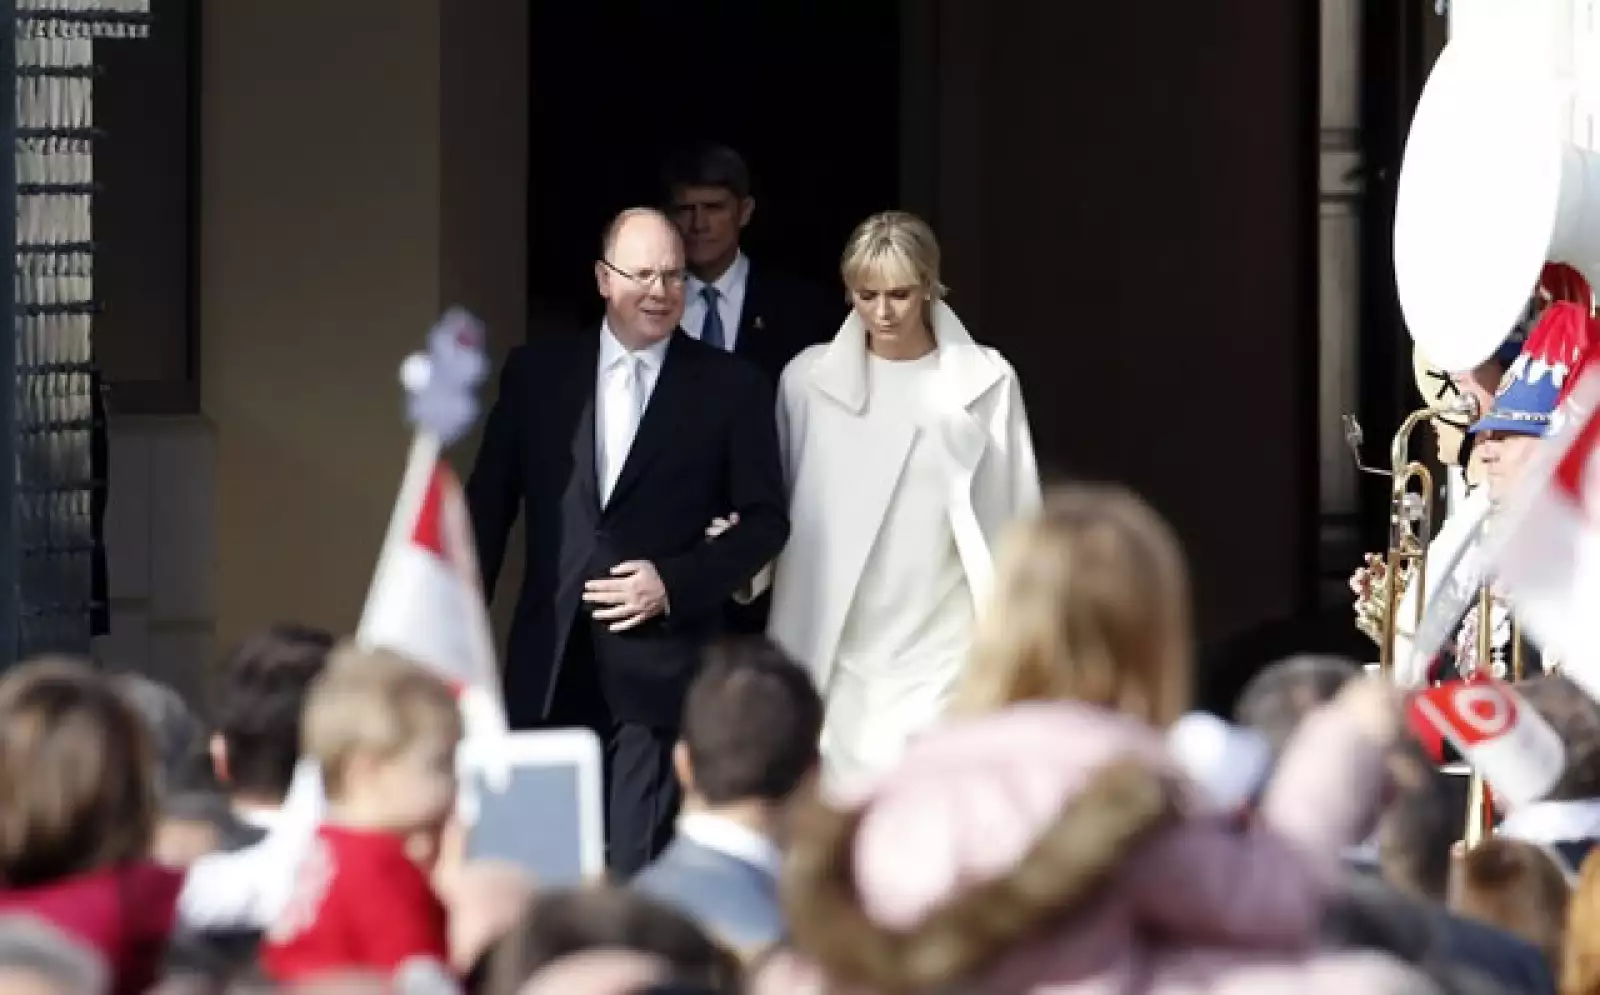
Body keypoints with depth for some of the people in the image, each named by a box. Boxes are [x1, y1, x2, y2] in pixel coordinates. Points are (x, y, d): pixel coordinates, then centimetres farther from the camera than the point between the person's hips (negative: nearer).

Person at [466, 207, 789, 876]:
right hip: (550, 663, 3)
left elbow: (765, 519, 4)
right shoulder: (537, 371, 7)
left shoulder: (730, 388, 2)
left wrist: (675, 583, -10)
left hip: (660, 663, -3)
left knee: (638, 863, -7)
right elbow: (489, 502, 11)